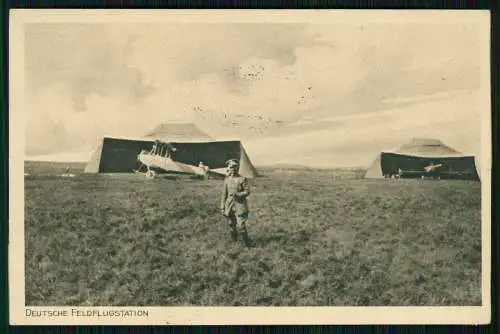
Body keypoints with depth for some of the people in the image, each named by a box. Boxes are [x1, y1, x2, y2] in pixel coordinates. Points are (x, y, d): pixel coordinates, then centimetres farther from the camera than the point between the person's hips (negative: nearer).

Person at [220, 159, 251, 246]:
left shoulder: (242, 179, -5)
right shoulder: (227, 180, 8)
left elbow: (247, 192, -6)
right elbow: (224, 194, 13)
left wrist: (238, 194, -22)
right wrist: (222, 207, 10)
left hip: (240, 206, -4)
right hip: (229, 206, 5)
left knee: (241, 226, -10)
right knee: (232, 226, 11)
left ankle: (246, 244, 2)